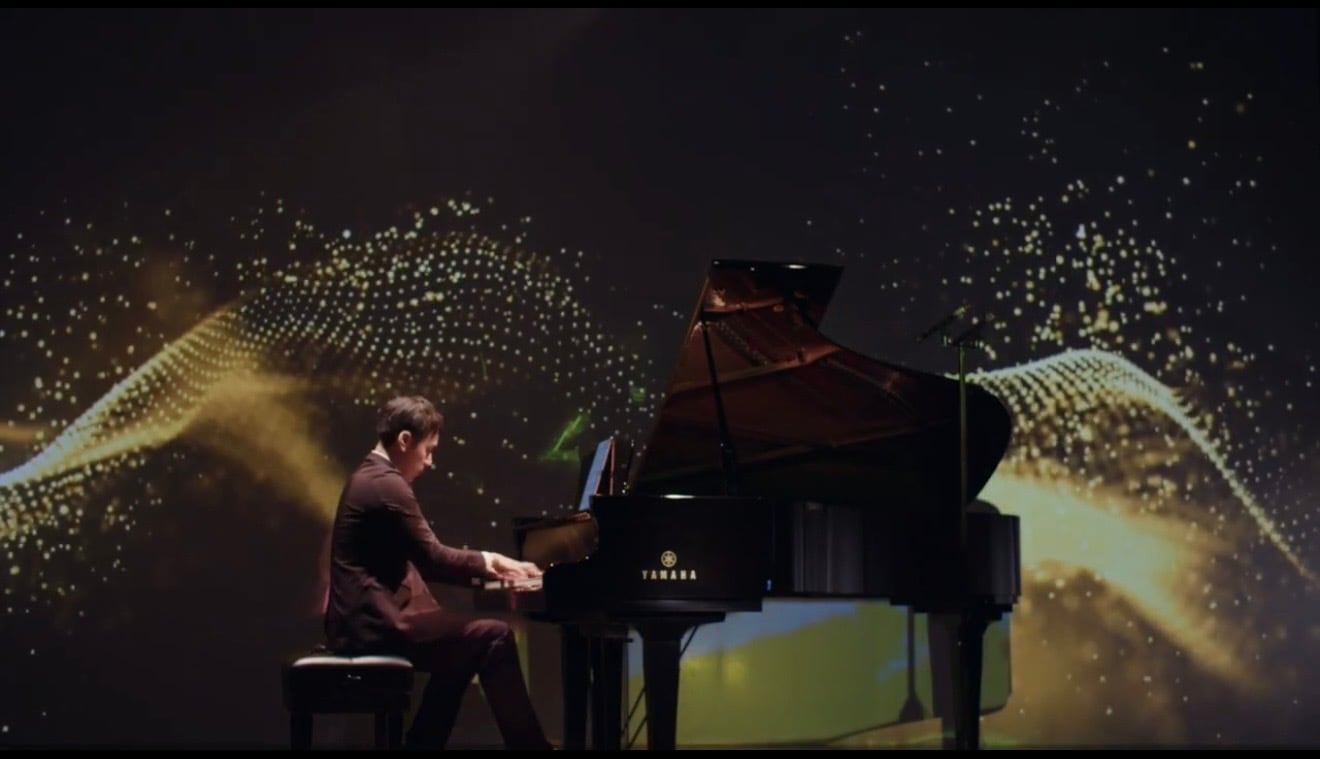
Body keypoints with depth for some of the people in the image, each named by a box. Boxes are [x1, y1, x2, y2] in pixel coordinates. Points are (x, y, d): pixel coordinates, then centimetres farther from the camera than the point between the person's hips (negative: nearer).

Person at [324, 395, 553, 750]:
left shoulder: (370, 478, 18)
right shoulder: (386, 485, -15)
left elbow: (419, 560, 19)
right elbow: (432, 559, -16)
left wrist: (485, 565, 11)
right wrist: (488, 560, -2)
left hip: (365, 618, 11)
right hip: (375, 624, -11)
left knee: (466, 643, 23)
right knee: (494, 637, -11)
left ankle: (422, 744, 20)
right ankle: (529, 745, -4)